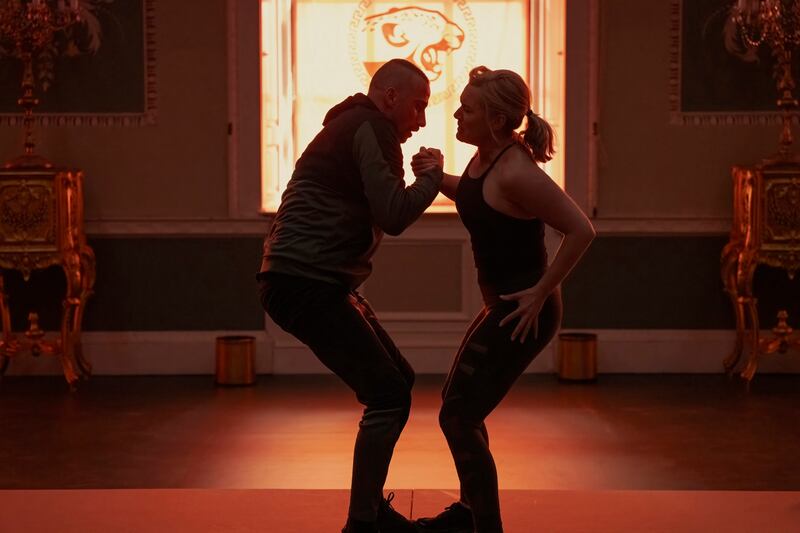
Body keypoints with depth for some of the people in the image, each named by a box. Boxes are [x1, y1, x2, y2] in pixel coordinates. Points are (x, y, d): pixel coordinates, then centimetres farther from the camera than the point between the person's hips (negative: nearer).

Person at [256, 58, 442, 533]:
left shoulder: (353, 126, 23)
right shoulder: (372, 127, -10)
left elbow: (381, 211, 30)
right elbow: (393, 216, -18)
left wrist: (425, 179, 17)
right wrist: (433, 175, -3)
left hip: (315, 284, 11)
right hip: (306, 284, -11)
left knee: (398, 381, 16)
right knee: (388, 396, -10)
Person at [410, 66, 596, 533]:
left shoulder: (516, 173, -25)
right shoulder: (487, 155, 2)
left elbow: (581, 231, -26)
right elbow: (475, 197, 24)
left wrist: (541, 293, -22)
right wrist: (436, 178, 5)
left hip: (524, 310, -10)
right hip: (504, 303, 10)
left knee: (457, 416, -3)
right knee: (461, 406, 23)